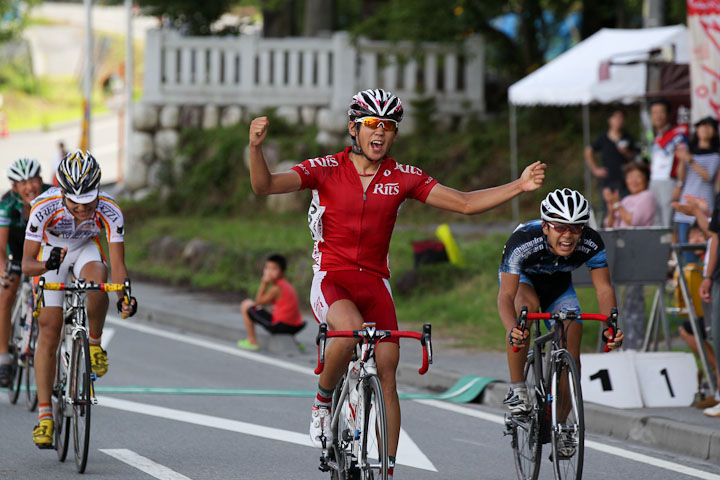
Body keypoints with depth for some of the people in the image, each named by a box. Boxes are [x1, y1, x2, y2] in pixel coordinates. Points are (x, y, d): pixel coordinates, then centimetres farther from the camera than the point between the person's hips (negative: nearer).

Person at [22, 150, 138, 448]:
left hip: (86, 248, 1)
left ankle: (94, 344, -9)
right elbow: (27, 263, -32)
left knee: (97, 279, -36)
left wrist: (125, 297, -47)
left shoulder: (109, 212, -32)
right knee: (49, 331, -9)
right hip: (51, 251, -1)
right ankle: (44, 414, -4)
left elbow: (118, 265, -29)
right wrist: (45, 265, -54)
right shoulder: (45, 208, -35)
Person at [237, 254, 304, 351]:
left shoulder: (276, 288, -14)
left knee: (246, 305, 4)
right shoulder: (288, 285, 13)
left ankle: (252, 341, 10)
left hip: (279, 326, -8)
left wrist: (264, 283, -6)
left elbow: (258, 302, -4)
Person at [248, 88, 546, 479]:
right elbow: (264, 186, -14)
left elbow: (465, 204, 1)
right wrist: (256, 147, -34)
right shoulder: (326, 169, -5)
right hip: (331, 278, -3)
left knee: (386, 376, -7)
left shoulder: (404, 178, 2)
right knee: (351, 329, -35)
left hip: (374, 283, 3)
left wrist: (518, 187, -11)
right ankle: (323, 401, -8)